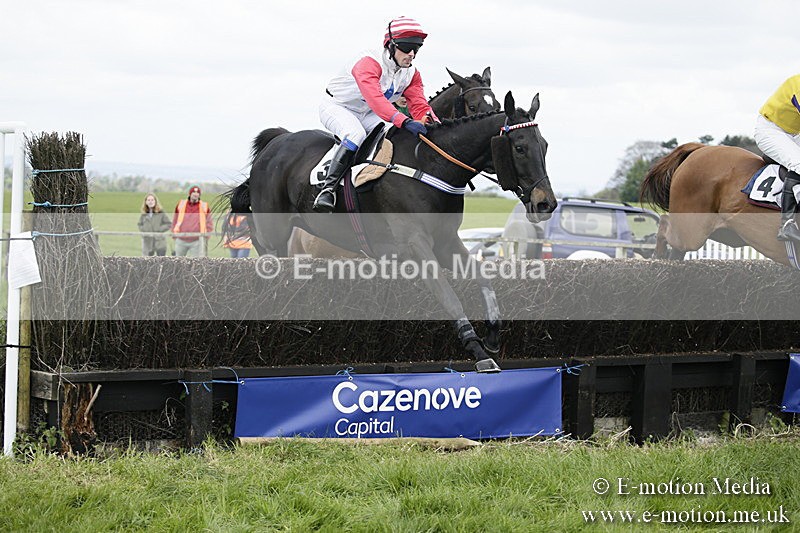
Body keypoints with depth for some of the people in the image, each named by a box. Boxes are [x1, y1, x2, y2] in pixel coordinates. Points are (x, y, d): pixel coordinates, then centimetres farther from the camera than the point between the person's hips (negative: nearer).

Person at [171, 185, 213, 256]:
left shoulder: (204, 206, 3)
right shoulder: (181, 204, 7)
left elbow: (209, 222, 8)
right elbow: (175, 220, 14)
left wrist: (207, 234, -3)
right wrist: (174, 232, 9)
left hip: (196, 241, -2)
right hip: (181, 240, 2)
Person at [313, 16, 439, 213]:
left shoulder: (412, 74, -6)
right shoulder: (369, 63, -32)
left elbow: (419, 106, -12)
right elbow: (375, 98, -48)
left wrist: (435, 125, -35)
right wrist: (404, 121, -60)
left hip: (367, 115, 7)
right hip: (336, 106, -7)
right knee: (355, 133, -37)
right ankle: (328, 188, -35)